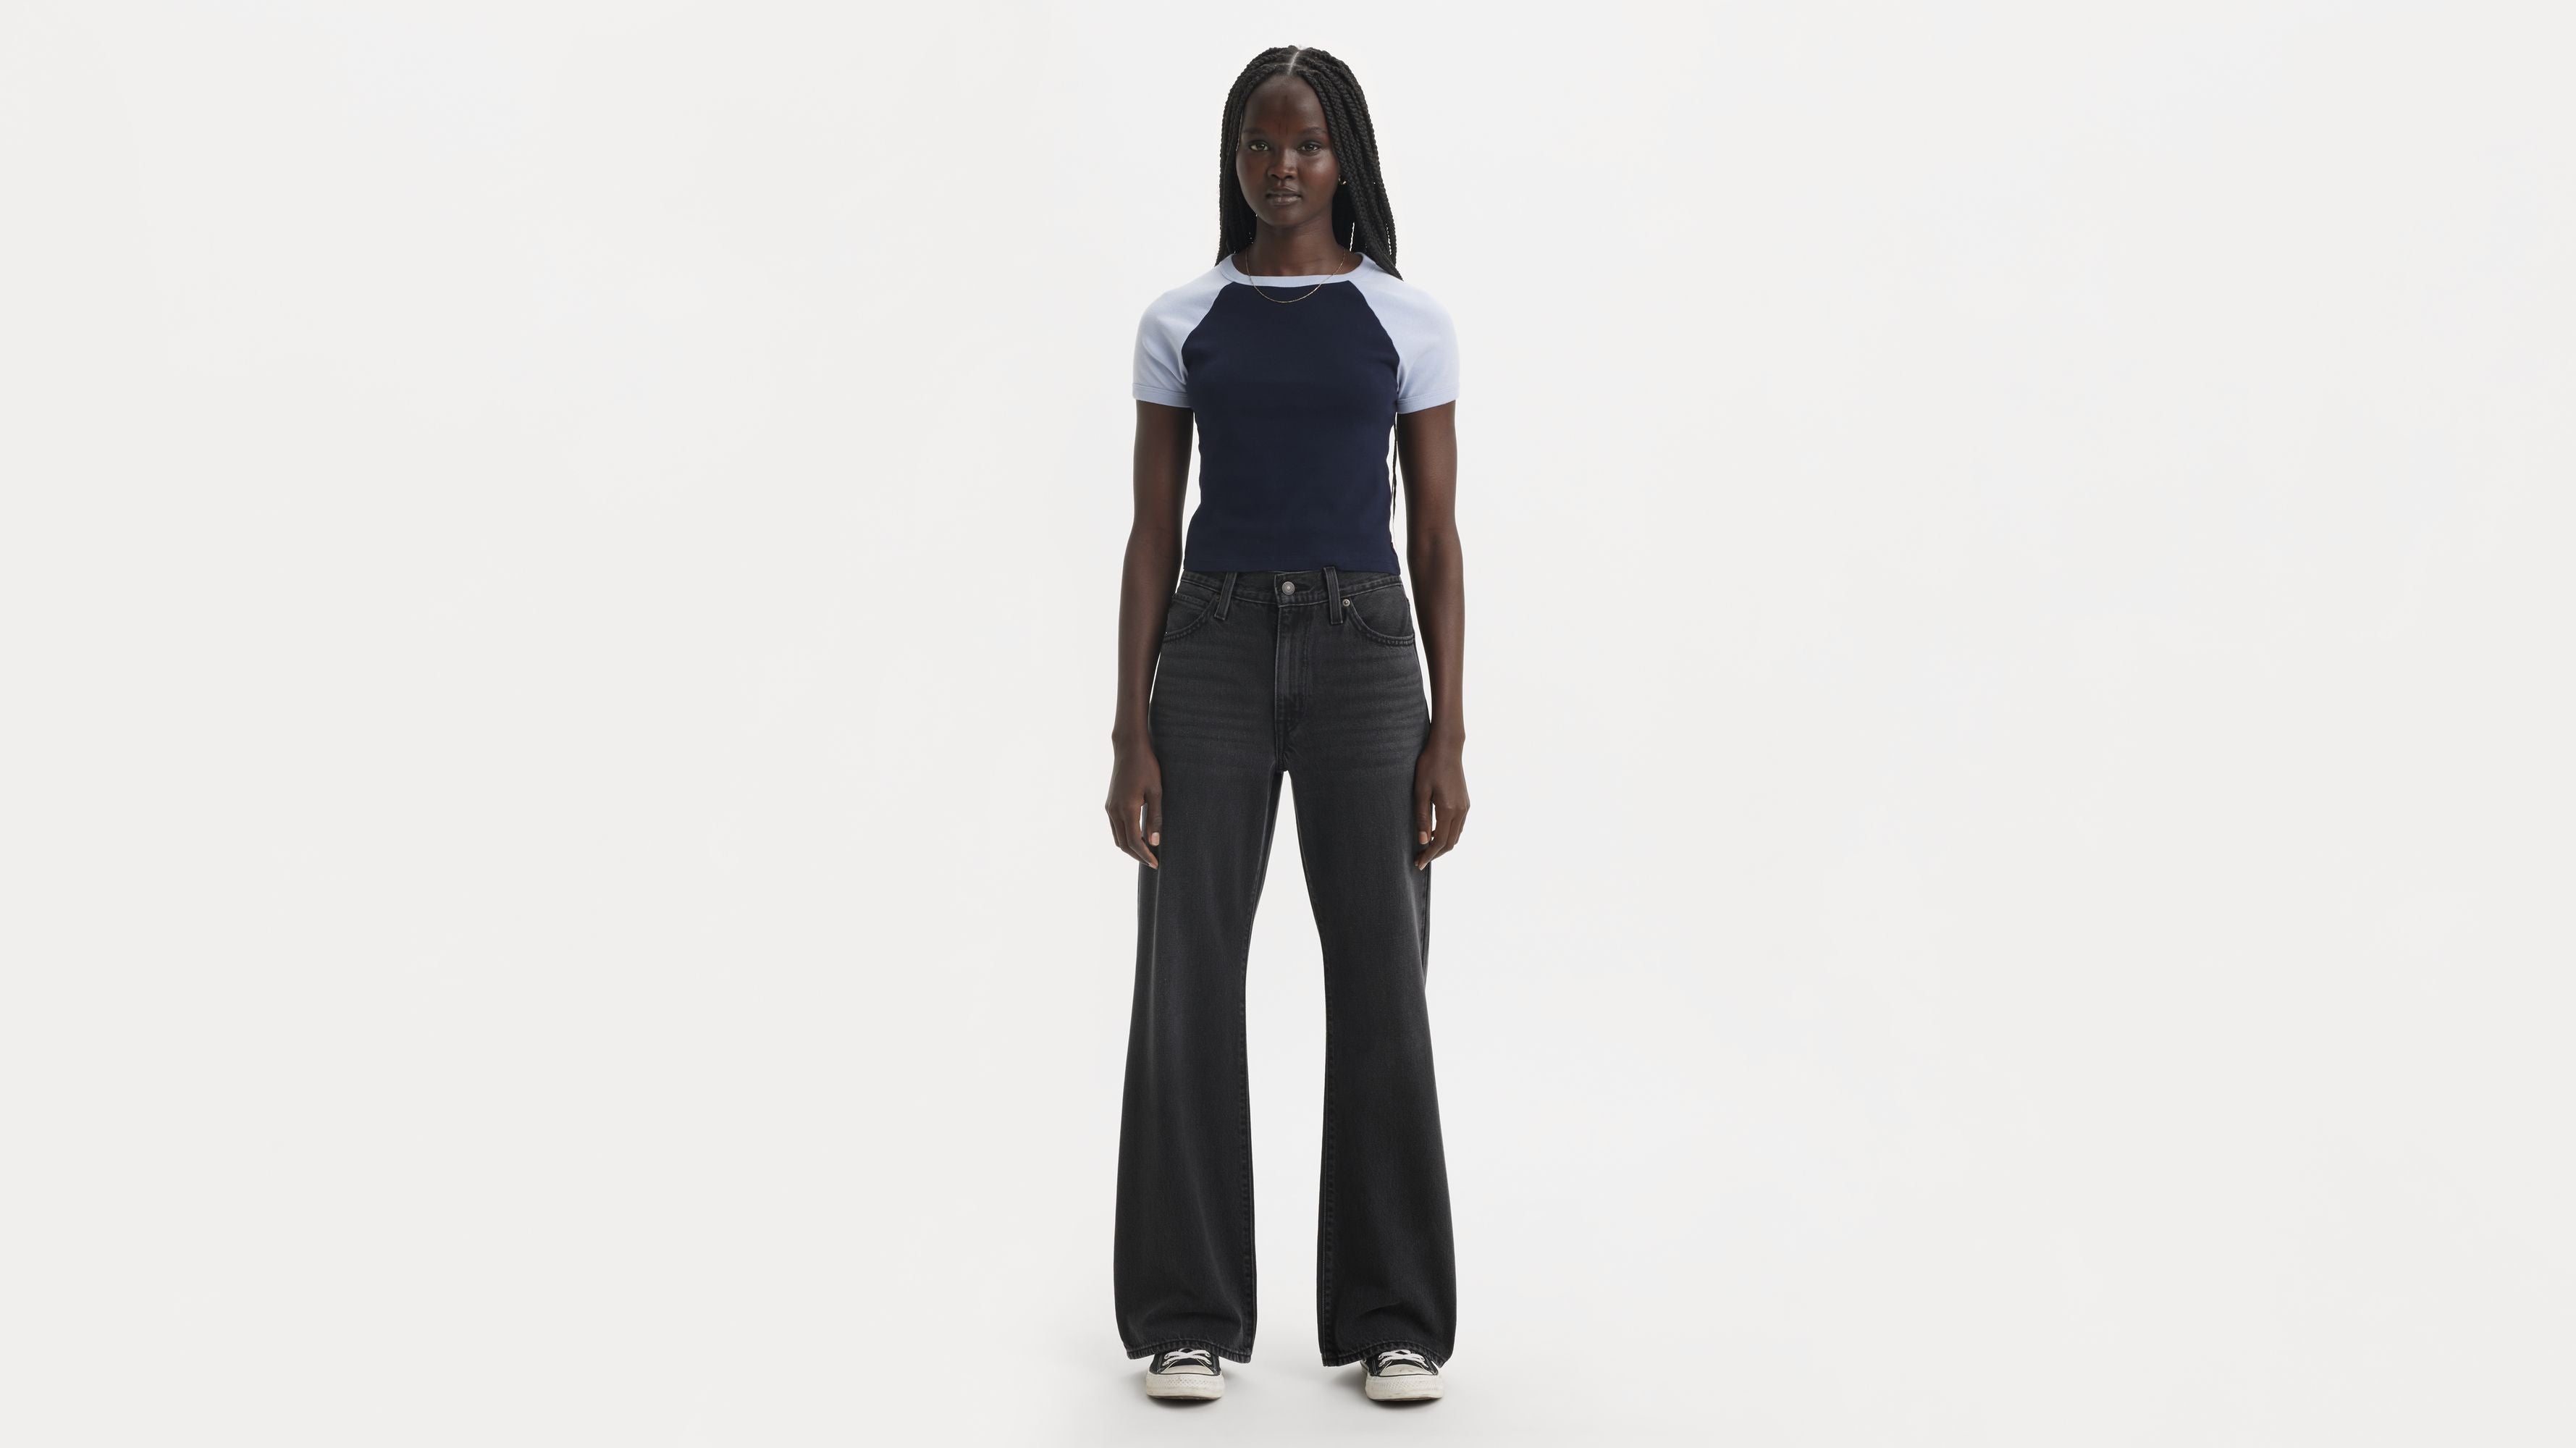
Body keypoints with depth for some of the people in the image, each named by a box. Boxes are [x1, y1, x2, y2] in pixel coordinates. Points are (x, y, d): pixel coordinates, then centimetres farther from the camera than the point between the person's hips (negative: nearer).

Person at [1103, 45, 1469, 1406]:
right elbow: (1151, 537, 4)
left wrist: (1447, 738, -3)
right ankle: (1189, 1315, 14)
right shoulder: (1180, 323, 6)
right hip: (1212, 651, 1)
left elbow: (1436, 538, 3)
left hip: (1364, 653, 0)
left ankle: (1391, 1317, 15)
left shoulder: (1410, 322, 4)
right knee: (1187, 981, 0)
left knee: (1381, 986, 2)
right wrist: (1131, 734, -4)